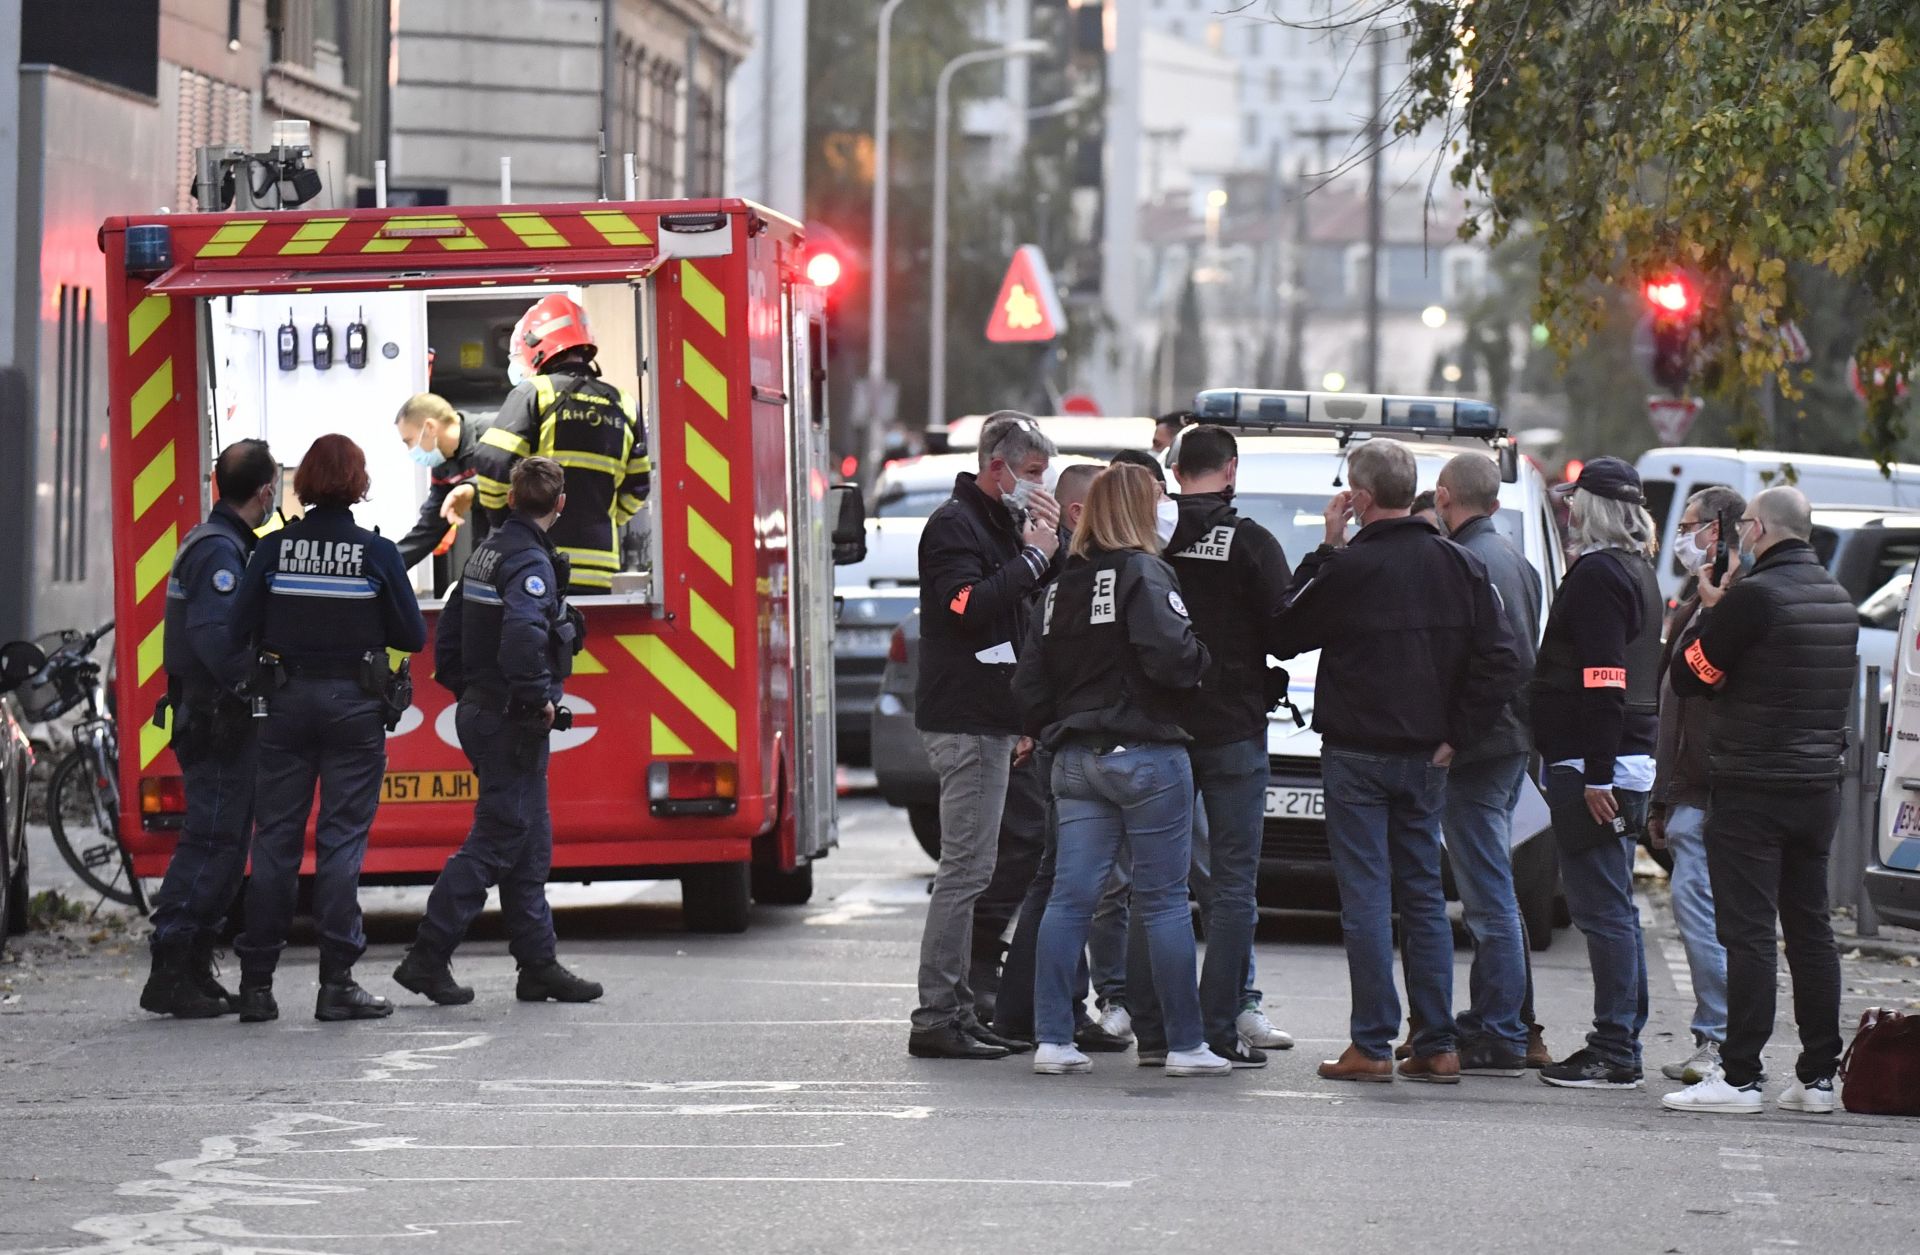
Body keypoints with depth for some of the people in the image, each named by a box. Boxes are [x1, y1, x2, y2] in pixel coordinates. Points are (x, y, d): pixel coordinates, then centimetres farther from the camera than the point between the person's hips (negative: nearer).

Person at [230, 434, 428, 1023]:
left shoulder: (275, 549, -3)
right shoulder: (376, 553, -7)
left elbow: (241, 631, -4)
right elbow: (412, 636, -2)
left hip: (286, 700, 2)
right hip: (354, 704, -2)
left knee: (275, 837, 7)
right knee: (342, 839, 1)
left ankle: (257, 981, 7)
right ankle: (337, 984, -3)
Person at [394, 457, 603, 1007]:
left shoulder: (488, 552, 12)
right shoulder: (531, 561, -17)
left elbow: (448, 636, 18)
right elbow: (522, 633, -34)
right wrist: (539, 697, -22)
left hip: (480, 710, 10)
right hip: (512, 721, -10)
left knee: (530, 844, 13)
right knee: (494, 842, -6)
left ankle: (538, 966, 15)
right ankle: (428, 958, -7)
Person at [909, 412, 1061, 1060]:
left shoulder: (1002, 522, 19)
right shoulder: (954, 524, -10)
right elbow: (969, 605, -24)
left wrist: (1052, 543, 4)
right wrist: (1034, 557, -17)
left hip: (990, 720, 10)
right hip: (964, 720, -10)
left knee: (968, 871, 11)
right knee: (965, 868, -11)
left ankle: (957, 1014, 14)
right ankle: (936, 1018, -10)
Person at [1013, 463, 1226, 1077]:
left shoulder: (1061, 585, 12)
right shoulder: (1144, 573, -10)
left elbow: (1029, 681, 13)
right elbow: (1170, 657, -22)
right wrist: (1200, 658, -2)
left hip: (1076, 760, 6)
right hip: (1144, 754, -6)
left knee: (1070, 898, 4)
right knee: (1164, 900, 0)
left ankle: (1053, 1039, 1)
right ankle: (1185, 1043, 4)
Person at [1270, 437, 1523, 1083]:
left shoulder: (1348, 569, -12)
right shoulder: (1459, 567, 3)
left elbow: (1284, 636, 2)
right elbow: (1501, 664, 0)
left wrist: (1325, 551, 3)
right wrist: (1454, 735, 4)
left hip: (1357, 755, -5)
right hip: (1425, 757, 5)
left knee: (1366, 895, -2)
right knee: (1424, 895, 11)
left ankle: (1372, 1046, -4)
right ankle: (1437, 1045, 9)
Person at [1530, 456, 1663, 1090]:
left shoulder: (1598, 575, -13)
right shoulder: (1637, 572, 18)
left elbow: (1604, 683, -21)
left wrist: (1596, 775, -23)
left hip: (1591, 761, -10)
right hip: (1631, 759, 10)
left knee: (1603, 907, -9)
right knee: (1614, 908, 13)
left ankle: (1614, 1054, -10)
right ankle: (1622, 1044, 17)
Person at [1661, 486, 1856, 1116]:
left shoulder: (1753, 597, -15)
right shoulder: (1838, 601, 10)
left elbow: (1689, 675, -11)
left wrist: (1709, 614, 6)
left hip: (1752, 788, -7)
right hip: (1819, 784, 7)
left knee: (1748, 932, -7)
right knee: (1810, 928, 11)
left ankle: (1740, 1076, -9)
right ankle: (1817, 1076, 13)